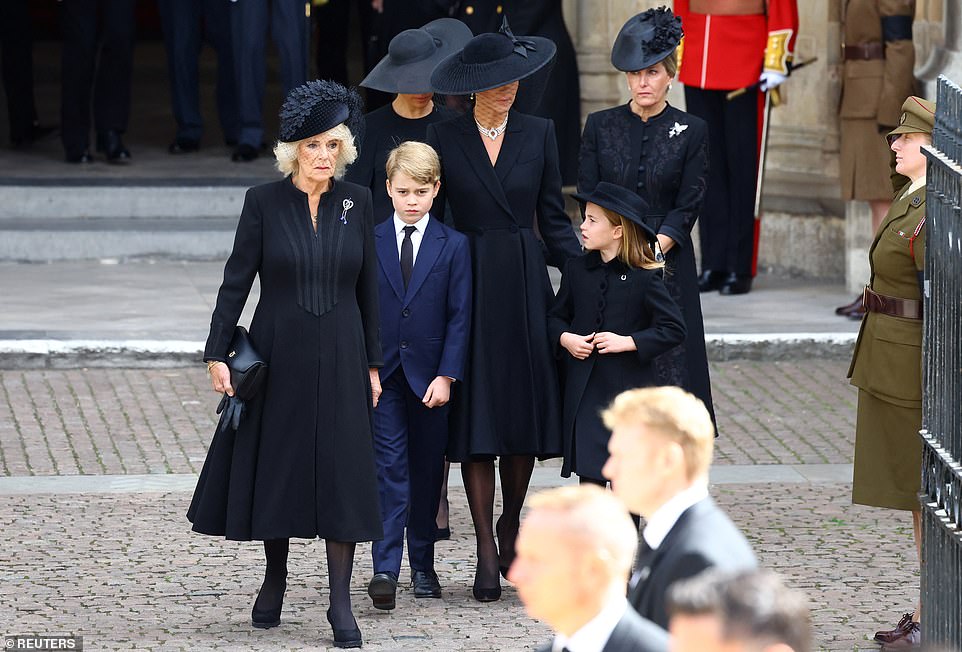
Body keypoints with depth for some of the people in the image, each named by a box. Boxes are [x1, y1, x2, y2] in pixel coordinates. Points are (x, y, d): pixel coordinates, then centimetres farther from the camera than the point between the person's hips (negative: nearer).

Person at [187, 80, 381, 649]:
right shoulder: (265, 201, -3)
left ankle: (341, 602, -2)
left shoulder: (356, 202, 3)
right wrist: (218, 353, -6)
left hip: (339, 356, 1)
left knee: (341, 473, -3)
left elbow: (369, 287, 7)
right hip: (278, 352, -1)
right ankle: (275, 579, 25)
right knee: (276, 465, 6)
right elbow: (237, 281, -2)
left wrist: (373, 362, 6)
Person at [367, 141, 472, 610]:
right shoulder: (370, 242, 3)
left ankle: (422, 563, 20)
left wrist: (446, 376, -9)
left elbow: (459, 316, -1)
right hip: (382, 374, -1)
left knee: (427, 469, 8)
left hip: (429, 375, 1)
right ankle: (385, 568, -13)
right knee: (389, 468, -8)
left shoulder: (453, 246, 1)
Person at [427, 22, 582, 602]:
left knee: (526, 410, 3)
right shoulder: (444, 138, 1)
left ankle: (511, 526, 25)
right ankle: (487, 553, 2)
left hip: (526, 281, 2)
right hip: (467, 286, -1)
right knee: (475, 419, -2)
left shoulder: (538, 133, 5)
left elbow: (554, 217, 7)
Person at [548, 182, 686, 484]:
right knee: (589, 473, 1)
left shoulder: (644, 277, -8)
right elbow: (556, 317, 17)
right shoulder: (577, 270, 6)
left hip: (627, 389, -4)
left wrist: (627, 342, -17)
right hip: (584, 389, 4)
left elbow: (674, 328, -10)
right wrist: (565, 338, -5)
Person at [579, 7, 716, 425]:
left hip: (667, 262, -1)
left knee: (668, 366, -4)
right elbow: (588, 198, 2)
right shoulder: (600, 126, 5)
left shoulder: (691, 132, 1)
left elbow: (688, 206, -3)